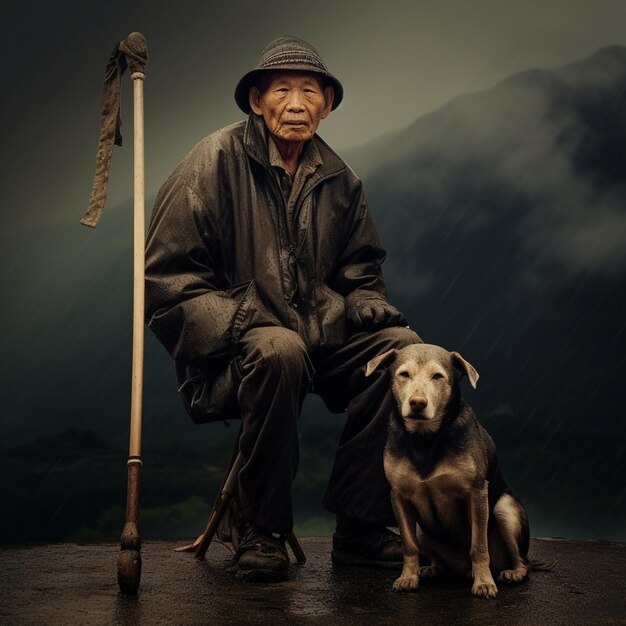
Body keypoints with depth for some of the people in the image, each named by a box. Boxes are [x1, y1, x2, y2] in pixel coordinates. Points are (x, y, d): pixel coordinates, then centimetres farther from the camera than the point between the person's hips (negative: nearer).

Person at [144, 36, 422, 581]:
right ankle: (261, 531, -18)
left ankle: (361, 525, -10)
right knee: (279, 350, -38)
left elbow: (361, 274, 21)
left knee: (402, 345, -20)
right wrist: (240, 321, -21)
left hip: (320, 339, 5)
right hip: (234, 350, -5)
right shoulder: (216, 161, -4)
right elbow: (166, 277, -8)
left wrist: (371, 308, -3)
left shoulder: (340, 181, 13)